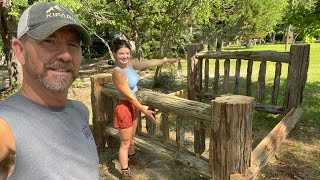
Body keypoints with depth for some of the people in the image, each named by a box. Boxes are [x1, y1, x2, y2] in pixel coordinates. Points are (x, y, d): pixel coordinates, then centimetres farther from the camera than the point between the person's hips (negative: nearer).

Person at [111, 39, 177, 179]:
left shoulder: (129, 64, -3)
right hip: (124, 108, -8)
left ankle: (132, 158, 51)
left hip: (133, 106, 8)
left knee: (131, 137, 27)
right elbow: (129, 96, -24)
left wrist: (166, 60, 13)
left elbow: (149, 63, 7)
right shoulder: (118, 73, -26)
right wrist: (145, 111, -17)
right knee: (125, 142, 8)